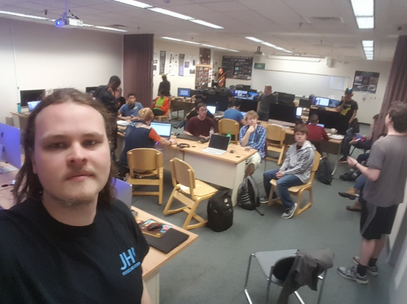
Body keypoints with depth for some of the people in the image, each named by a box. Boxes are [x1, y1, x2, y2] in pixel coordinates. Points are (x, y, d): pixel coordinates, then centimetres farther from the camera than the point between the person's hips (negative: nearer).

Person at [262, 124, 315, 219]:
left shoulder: (309, 150, -20)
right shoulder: (293, 146, 4)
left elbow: (300, 168, -21)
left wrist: (284, 173, -18)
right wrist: (281, 170, -9)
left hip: (300, 175, -8)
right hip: (288, 170, 8)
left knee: (281, 183, -33)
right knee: (266, 174, 2)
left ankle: (290, 206, -14)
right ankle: (269, 196, 24)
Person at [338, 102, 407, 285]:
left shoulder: (381, 144, -27)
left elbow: (373, 175, -27)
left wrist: (356, 164, -13)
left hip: (376, 198, -7)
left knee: (369, 236, 7)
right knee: (381, 234, 22)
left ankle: (360, 272, 22)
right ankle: (371, 264, 41)